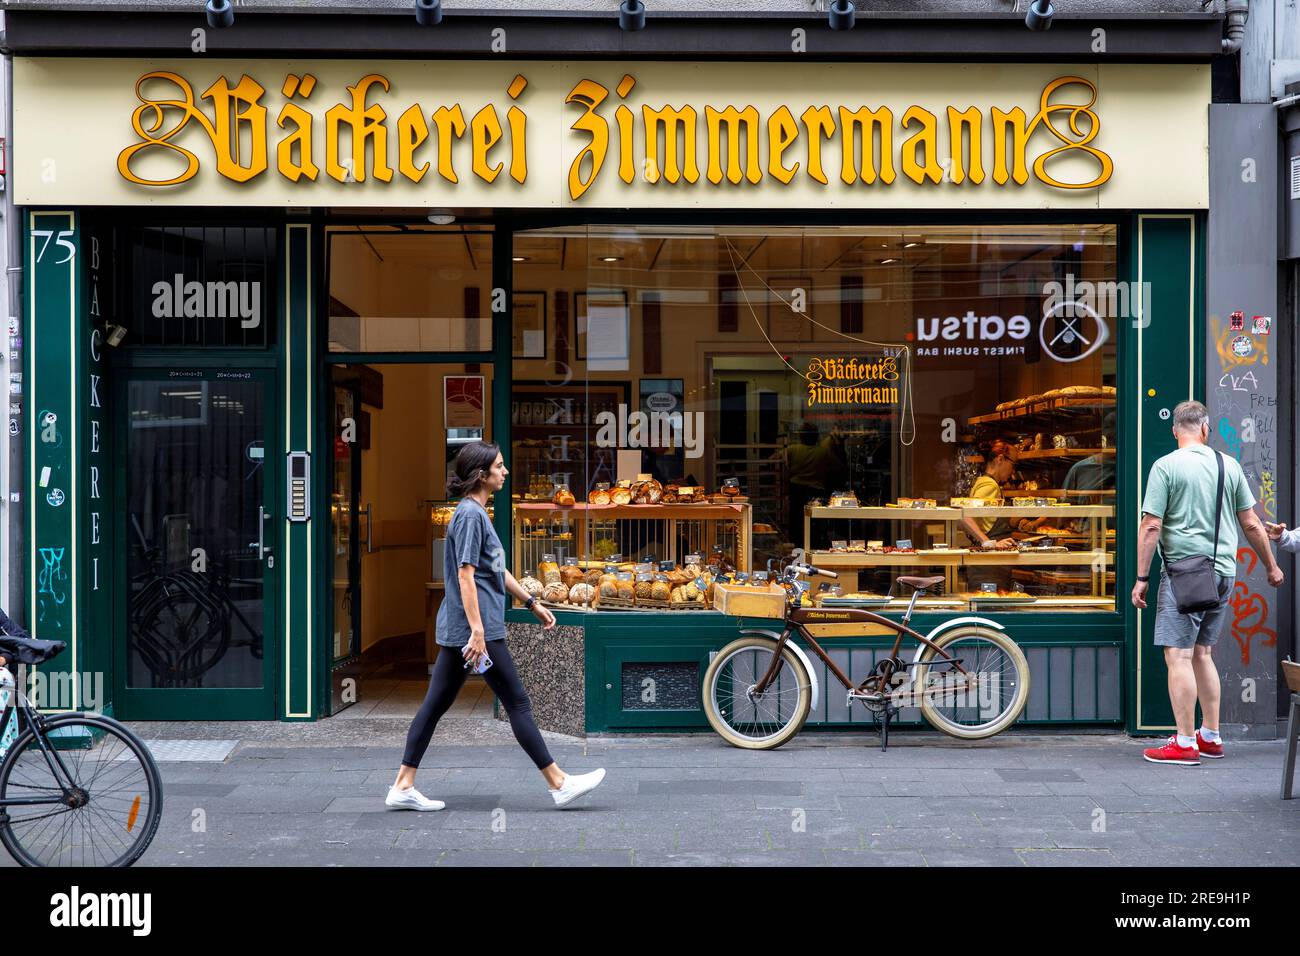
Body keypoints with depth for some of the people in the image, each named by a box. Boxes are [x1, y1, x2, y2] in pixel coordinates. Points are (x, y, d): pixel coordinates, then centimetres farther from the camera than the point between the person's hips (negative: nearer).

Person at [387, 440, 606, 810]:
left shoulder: (477, 513, 17)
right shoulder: (469, 514, -14)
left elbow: (497, 571, 24)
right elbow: (466, 575, -20)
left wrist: (532, 603, 27)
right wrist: (477, 630, -24)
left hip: (457, 630, 10)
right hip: (474, 629, -10)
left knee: (436, 704, 9)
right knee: (517, 702, -3)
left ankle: (403, 786, 11)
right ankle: (559, 784, 4)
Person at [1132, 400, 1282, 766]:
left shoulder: (1166, 466, -6)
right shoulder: (1229, 465, 9)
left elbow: (1151, 525, -11)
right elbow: (1252, 524, 13)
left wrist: (1141, 578, -7)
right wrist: (1272, 567, 25)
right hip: (1224, 572, 6)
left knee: (1178, 656, -4)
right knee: (1202, 654, 16)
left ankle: (1185, 744, -5)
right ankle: (1211, 737, 20)